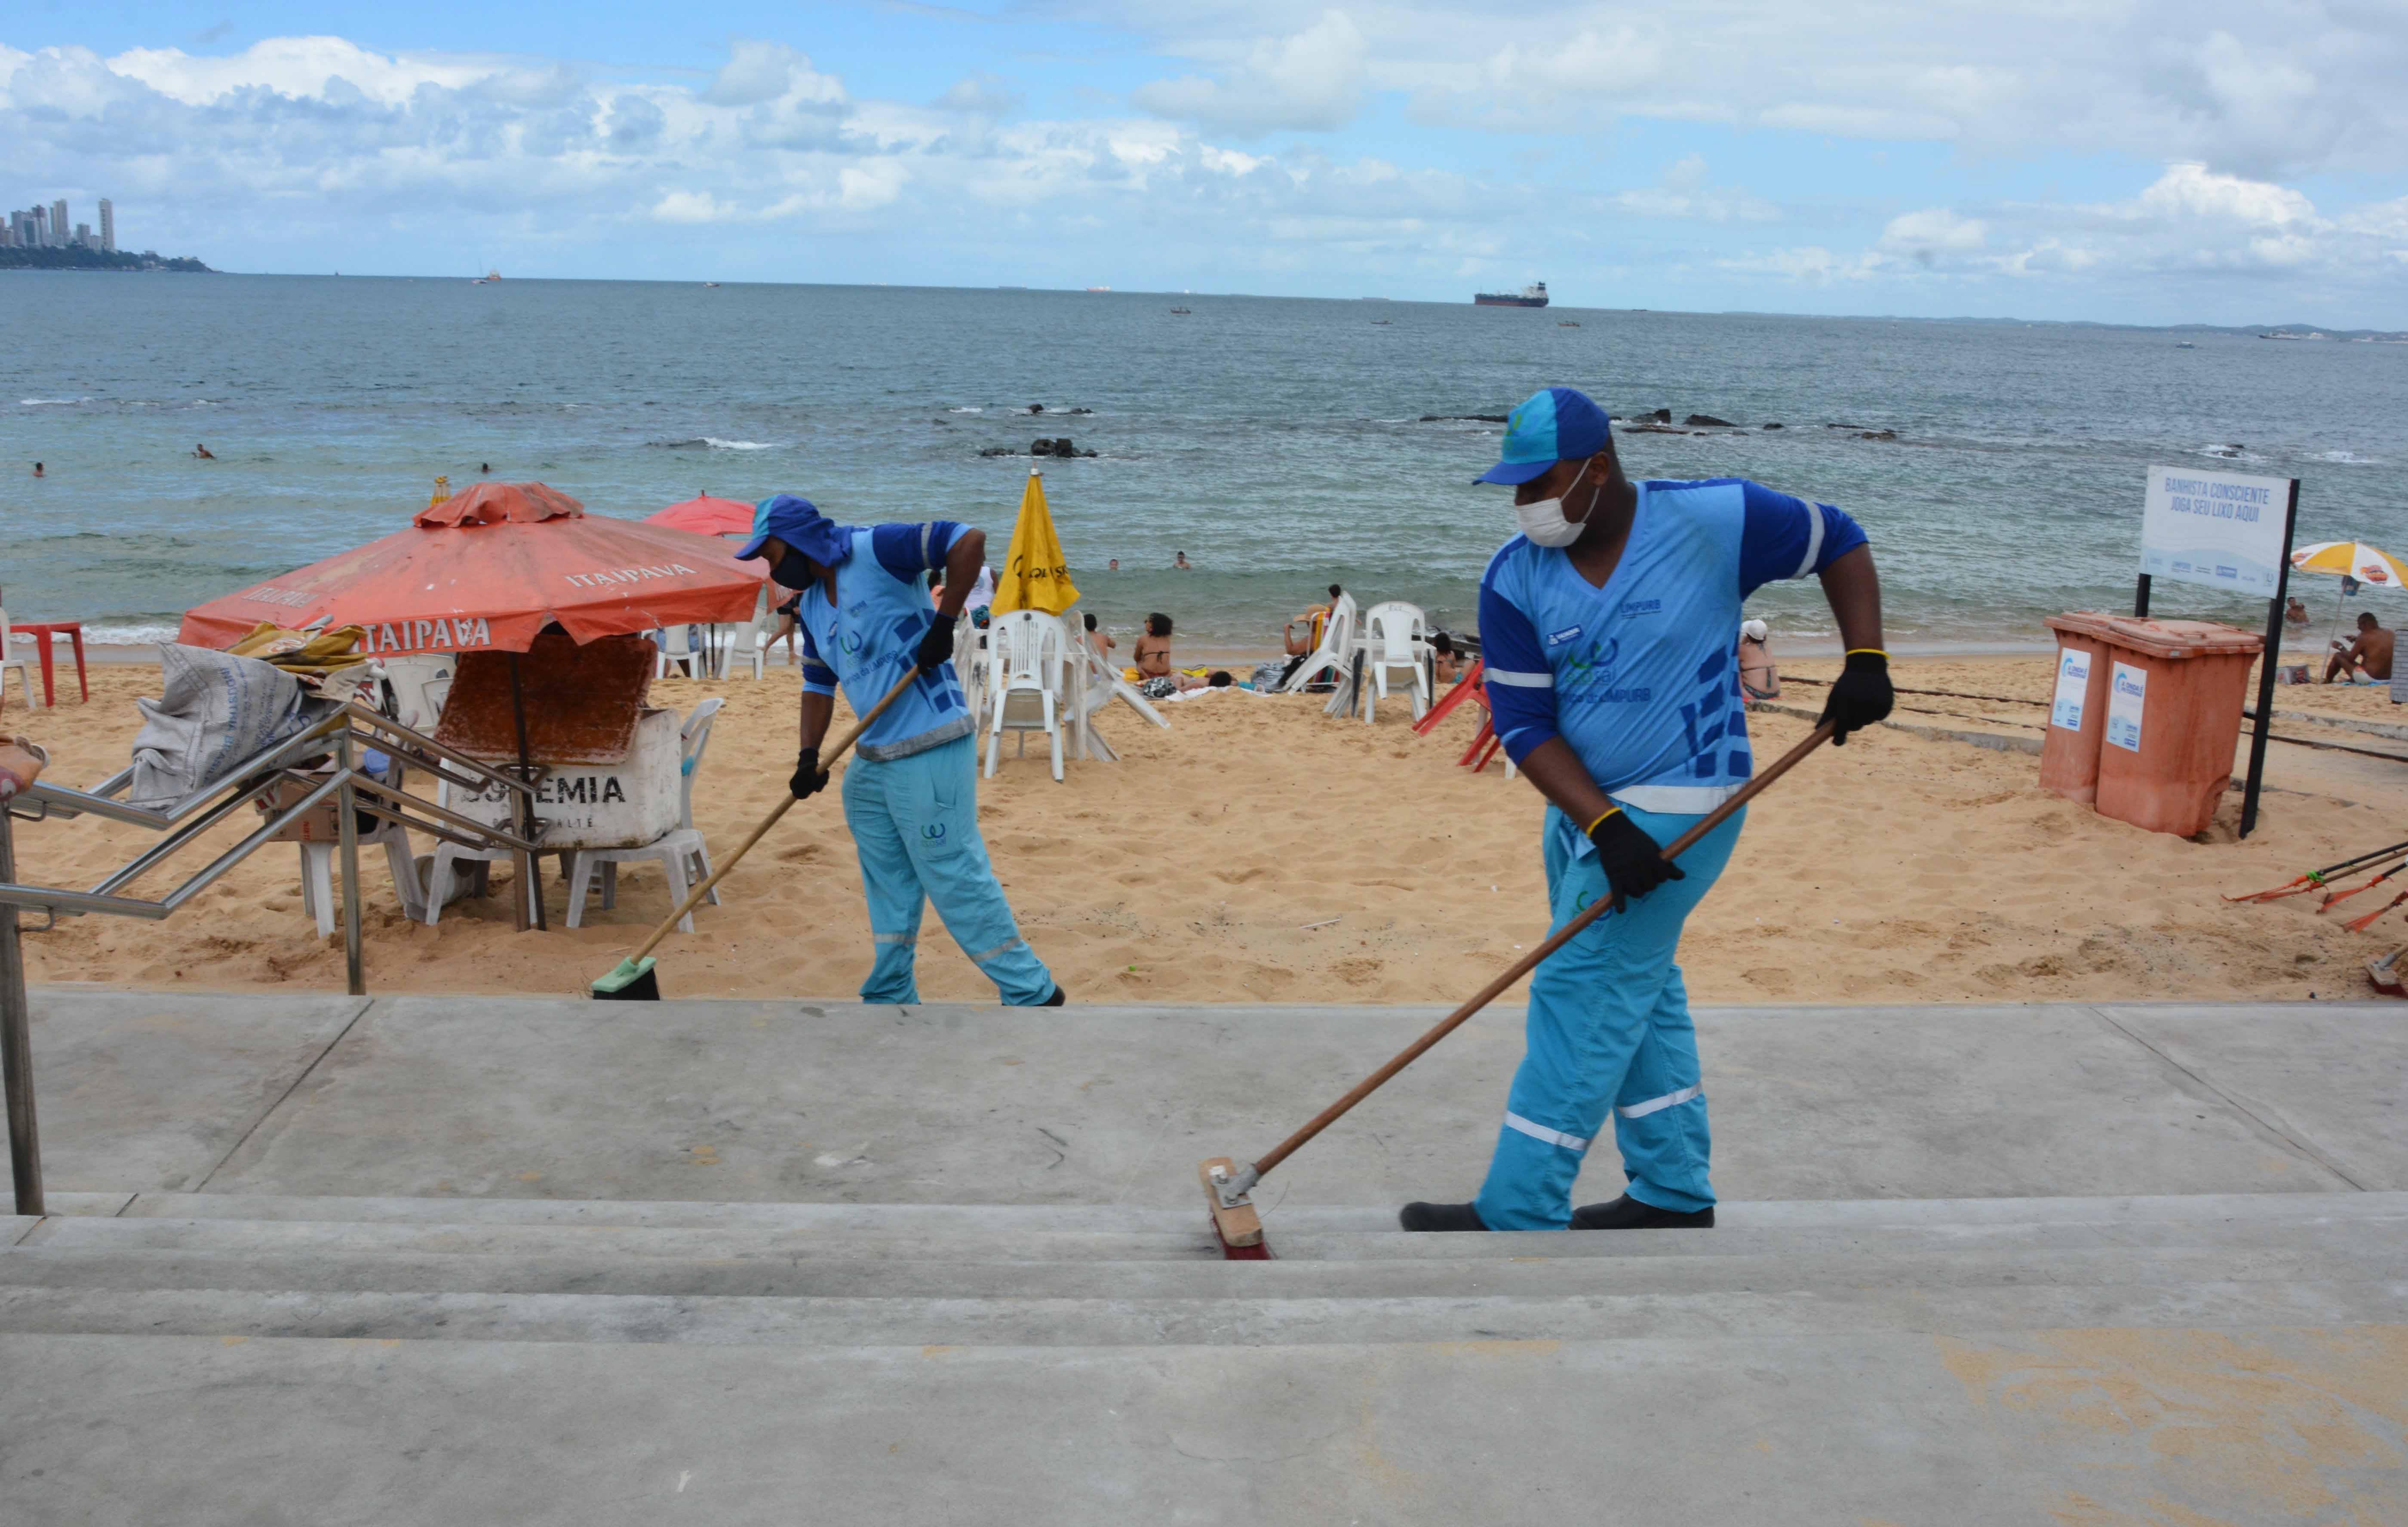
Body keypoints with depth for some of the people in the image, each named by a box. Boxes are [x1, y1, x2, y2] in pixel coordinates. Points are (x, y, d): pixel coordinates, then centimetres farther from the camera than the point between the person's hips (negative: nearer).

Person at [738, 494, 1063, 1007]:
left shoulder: (875, 549, -12)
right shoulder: (810, 607, 14)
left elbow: (970, 541, -18)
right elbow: (818, 685, 18)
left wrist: (944, 623, -20)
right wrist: (808, 758, 5)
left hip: (931, 752, -9)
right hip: (874, 757, 9)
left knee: (956, 878, -7)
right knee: (888, 886, 16)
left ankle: (1031, 992, 3)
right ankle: (891, 997, 29)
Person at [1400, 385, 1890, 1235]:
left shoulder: (1715, 521, -13)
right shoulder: (1514, 579, -5)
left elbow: (1839, 542, 1)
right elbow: (1523, 722, -9)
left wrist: (1866, 661, -10)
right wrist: (1604, 826, -19)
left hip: (1678, 807, -6)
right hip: (1582, 808, 6)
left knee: (1580, 994, -9)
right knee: (1640, 994, 15)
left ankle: (1519, 1216, -2)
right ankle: (1674, 1194, 30)